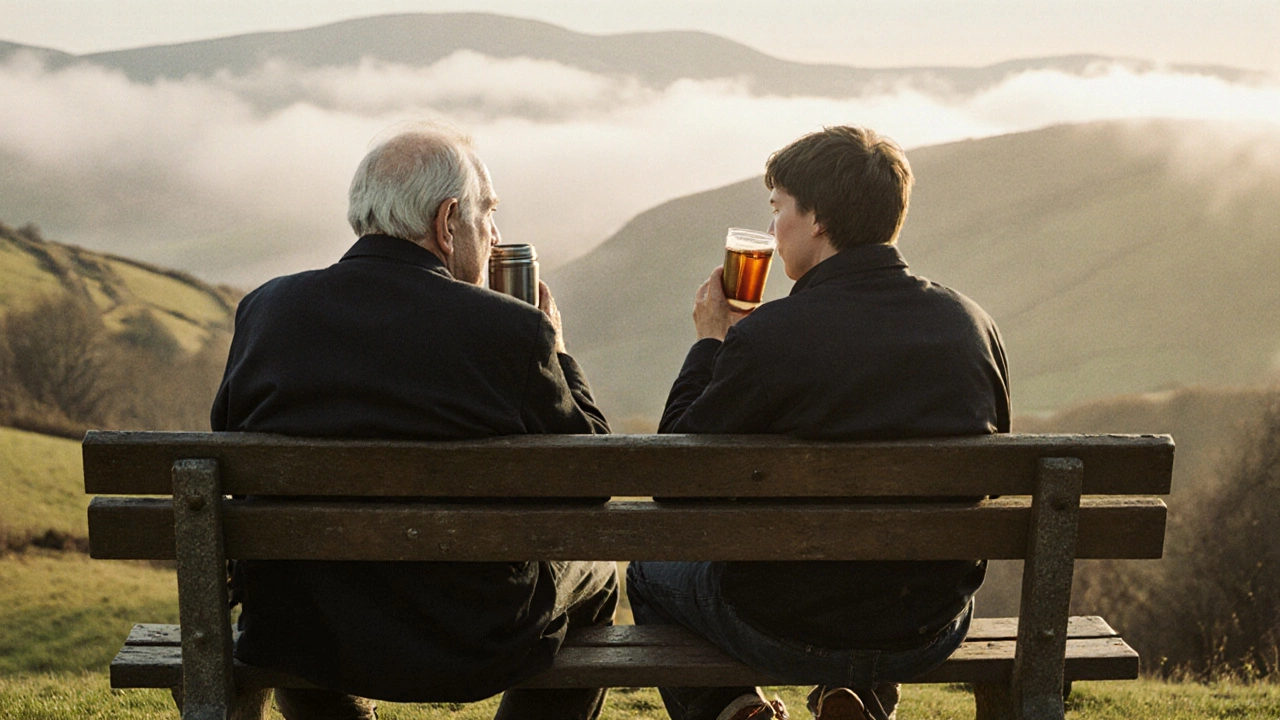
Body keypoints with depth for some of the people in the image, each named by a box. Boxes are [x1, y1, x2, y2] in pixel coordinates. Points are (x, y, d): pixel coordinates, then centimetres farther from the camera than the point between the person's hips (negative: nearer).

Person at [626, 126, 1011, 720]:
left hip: (789, 634, -4)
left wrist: (710, 342, 4)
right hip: (932, 634, 4)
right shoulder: (972, 324, -6)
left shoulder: (766, 337, -22)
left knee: (651, 571, 25)